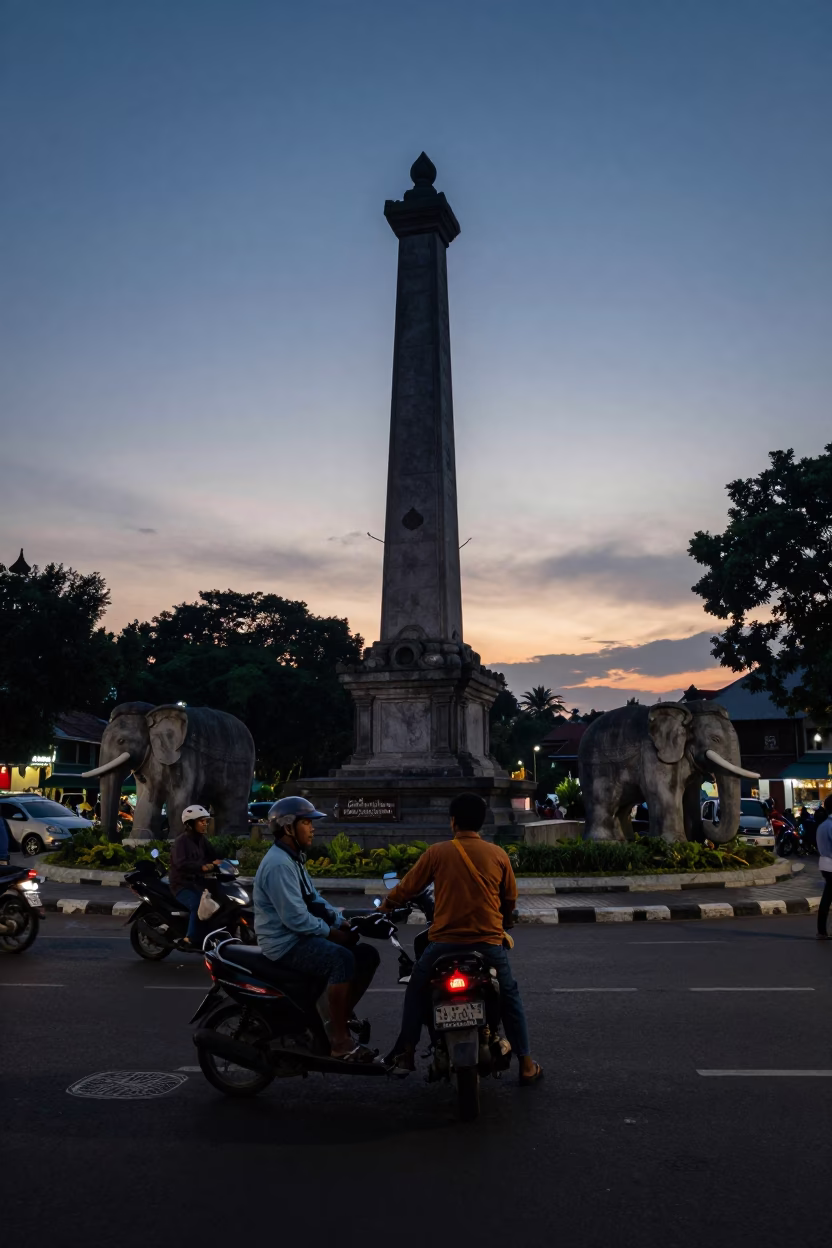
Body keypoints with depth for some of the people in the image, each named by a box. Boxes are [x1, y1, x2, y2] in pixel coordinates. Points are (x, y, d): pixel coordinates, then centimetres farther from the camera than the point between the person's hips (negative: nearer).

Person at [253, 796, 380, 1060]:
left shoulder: (293, 859, 15)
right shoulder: (278, 864, -19)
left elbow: (313, 900, 18)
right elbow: (295, 918, -24)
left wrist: (343, 924, 4)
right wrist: (332, 933, -15)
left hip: (300, 936, 11)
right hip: (285, 944, -11)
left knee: (367, 955, 5)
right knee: (342, 959, -32)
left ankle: (340, 1018, 11)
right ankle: (339, 1040, -26)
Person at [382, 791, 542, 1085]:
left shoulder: (437, 853, -4)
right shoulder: (498, 854, 0)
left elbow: (407, 887, 3)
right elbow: (510, 898, 10)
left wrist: (385, 905, 22)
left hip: (445, 940, -1)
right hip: (489, 942, 1)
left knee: (416, 989, 24)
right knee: (510, 997, 22)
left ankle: (406, 1052, 25)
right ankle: (526, 1065, 21)